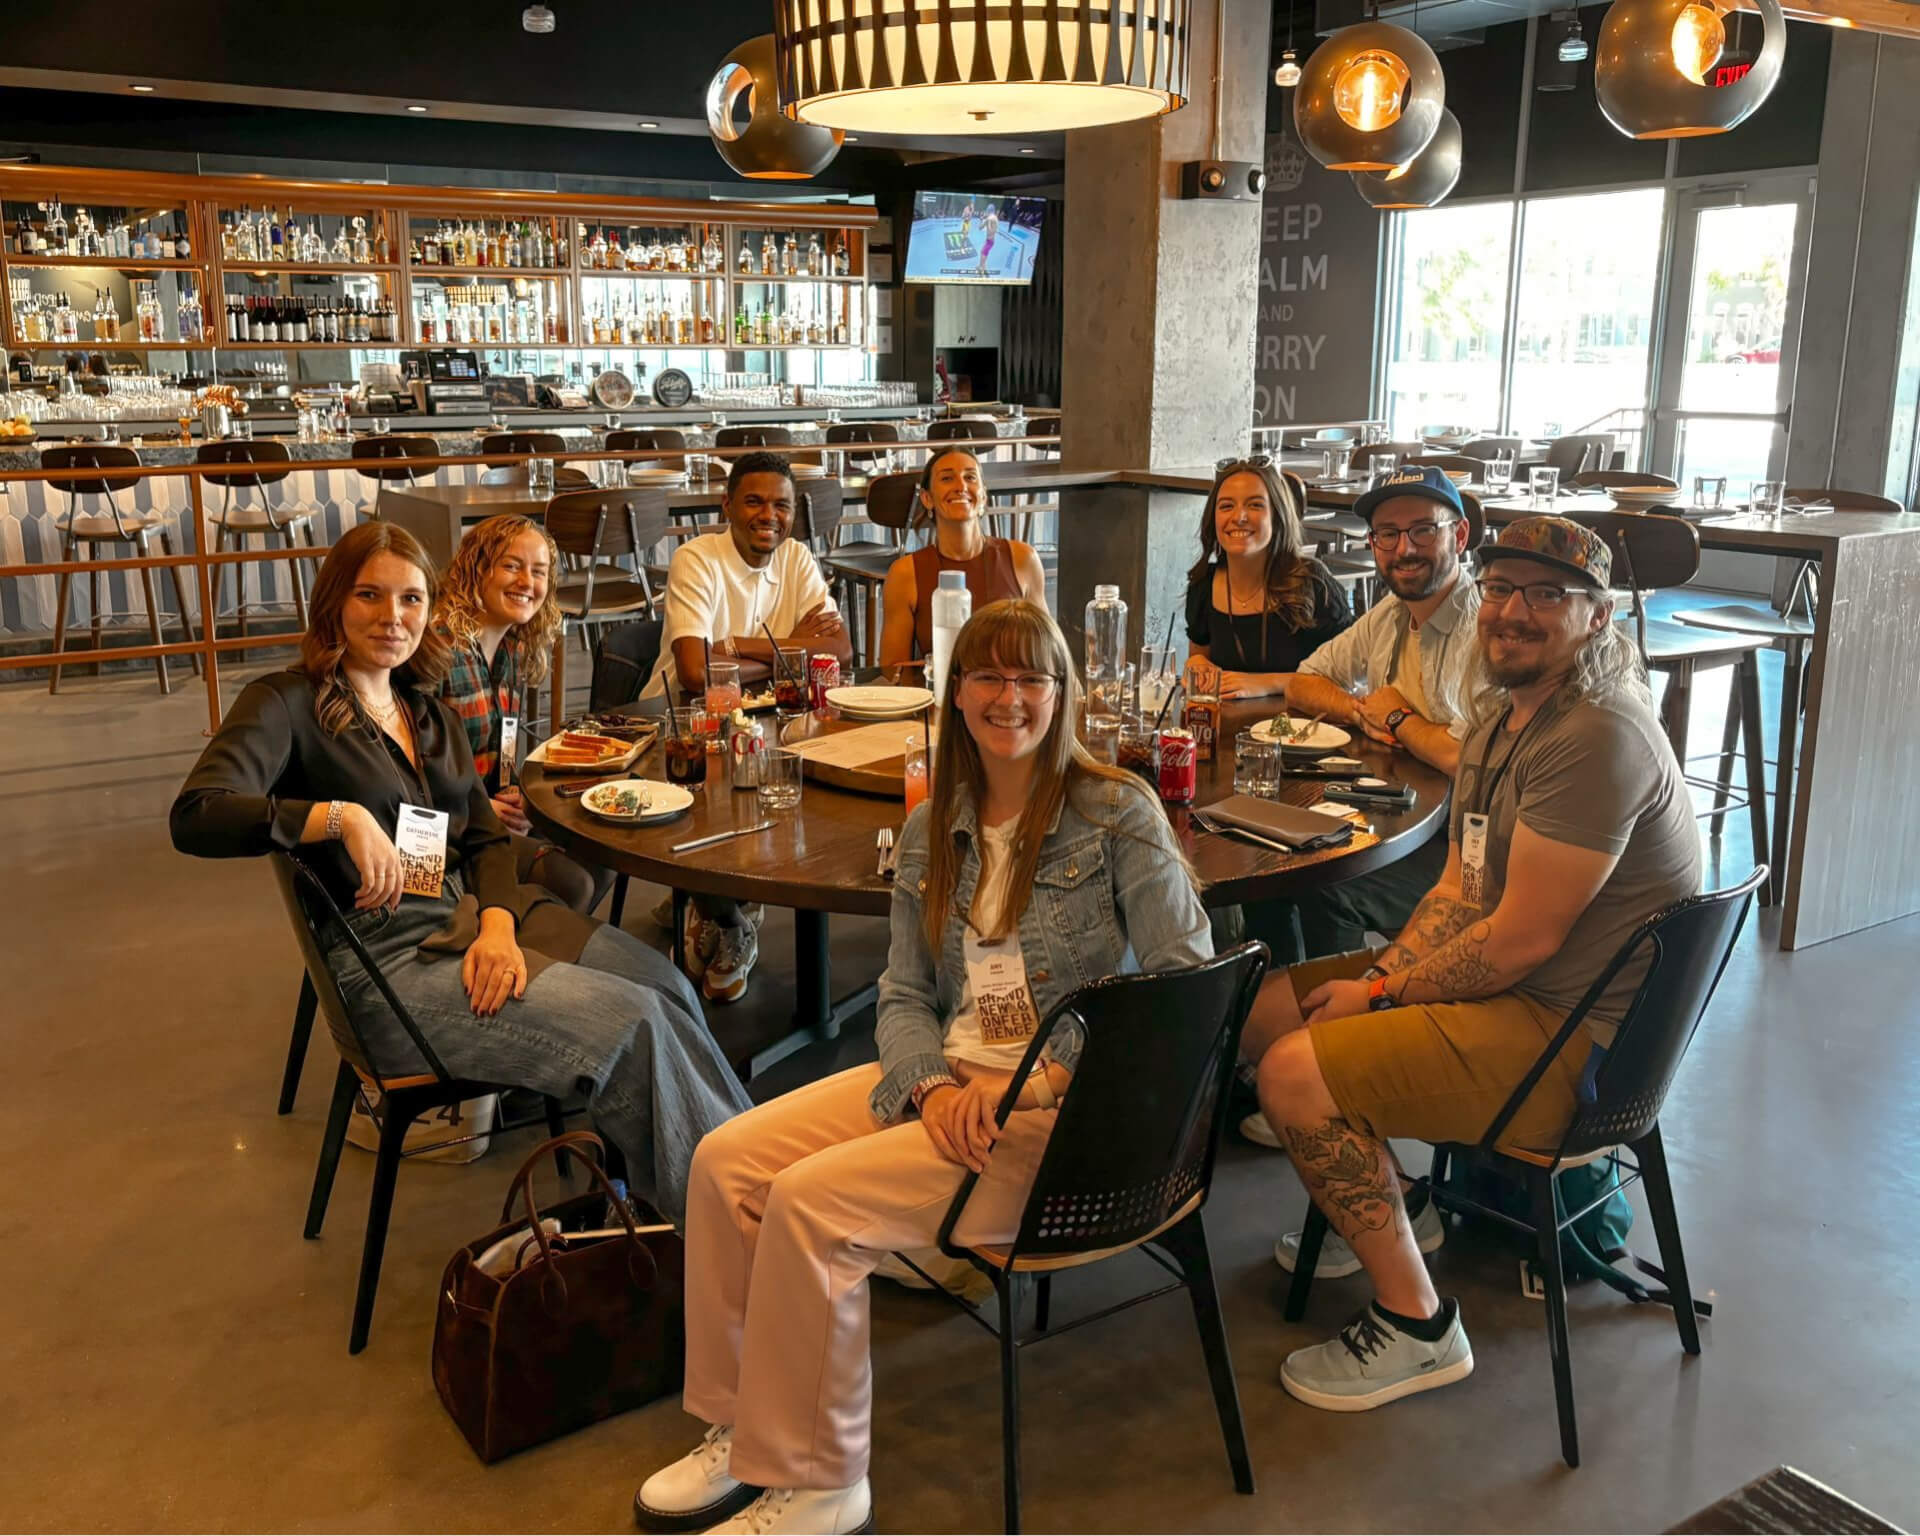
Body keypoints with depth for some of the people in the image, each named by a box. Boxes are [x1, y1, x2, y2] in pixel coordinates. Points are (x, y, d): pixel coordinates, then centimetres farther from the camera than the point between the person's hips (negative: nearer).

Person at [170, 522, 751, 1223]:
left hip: (479, 915, 7)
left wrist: (499, 921, -7)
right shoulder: (287, 704, -3)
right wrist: (339, 816, -30)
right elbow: (195, 817, -18)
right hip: (388, 958, -7)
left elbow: (487, 840, 14)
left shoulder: (431, 715, 19)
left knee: (672, 990, -19)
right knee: (632, 1024, -23)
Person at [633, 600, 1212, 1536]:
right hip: (948, 1080, 6)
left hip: (1068, 1107, -6)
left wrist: (1041, 1078, -19)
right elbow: (903, 997, 10)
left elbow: (1187, 983, -12)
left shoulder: (1119, 814, -6)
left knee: (814, 1201, -23)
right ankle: (740, 1428, 7)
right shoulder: (931, 829, 11)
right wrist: (933, 1086, -12)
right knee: (725, 1161, -10)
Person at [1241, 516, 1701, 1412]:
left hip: (1576, 1037, -10)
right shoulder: (1500, 716, 9)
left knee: (1294, 1074, -21)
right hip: (1508, 984, 10)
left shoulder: (1596, 739, -24)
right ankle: (1389, 1211, 27)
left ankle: (1416, 1327, -5)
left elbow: (1522, 939, -25)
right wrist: (1380, 979, -7)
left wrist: (1380, 992, -13)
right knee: (1272, 1005, 11)